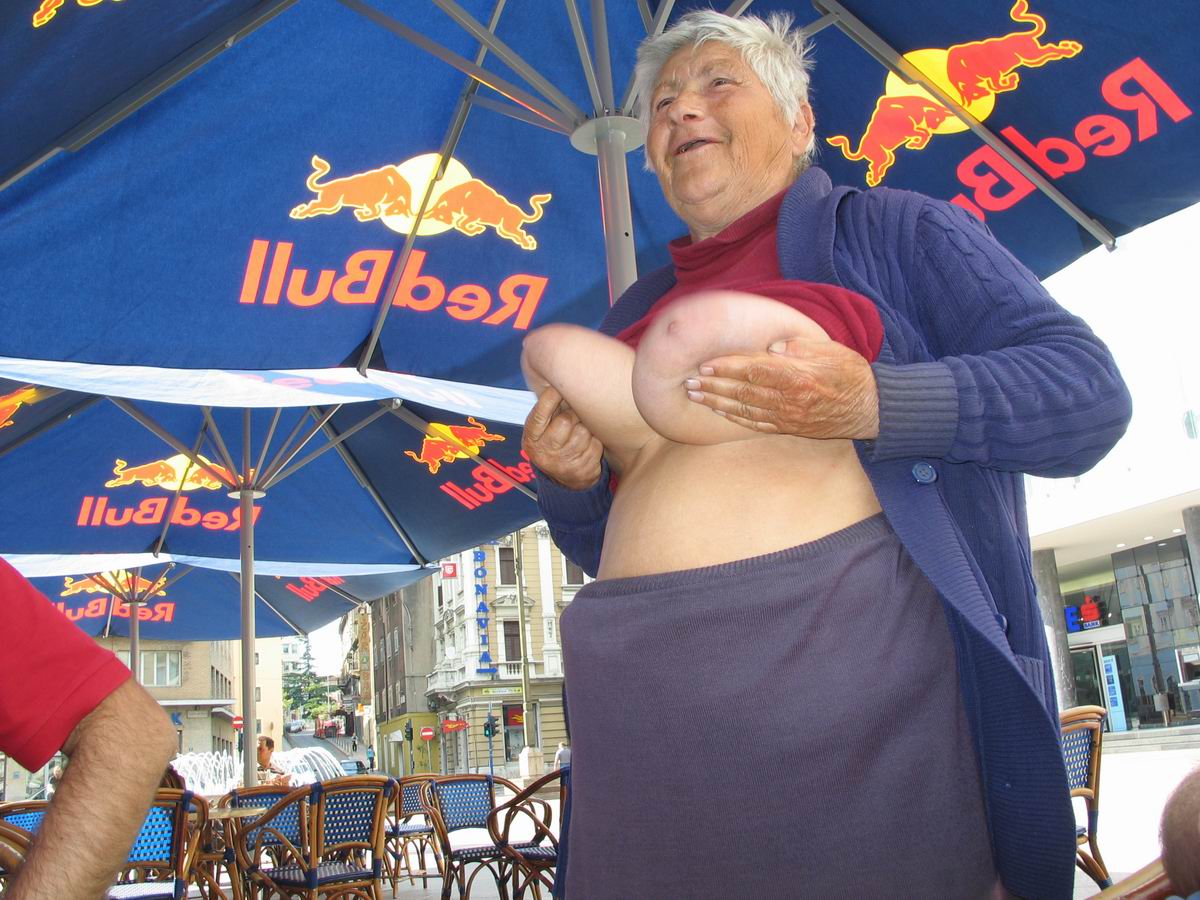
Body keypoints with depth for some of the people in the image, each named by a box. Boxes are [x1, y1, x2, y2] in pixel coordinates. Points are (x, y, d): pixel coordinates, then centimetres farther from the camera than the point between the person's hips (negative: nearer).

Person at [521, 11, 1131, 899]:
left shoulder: (887, 228, 7)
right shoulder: (635, 313, 21)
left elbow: (1092, 391, -3)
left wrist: (875, 405, -17)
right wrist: (568, 480, 2)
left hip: (850, 657, -4)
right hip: (647, 707, 5)